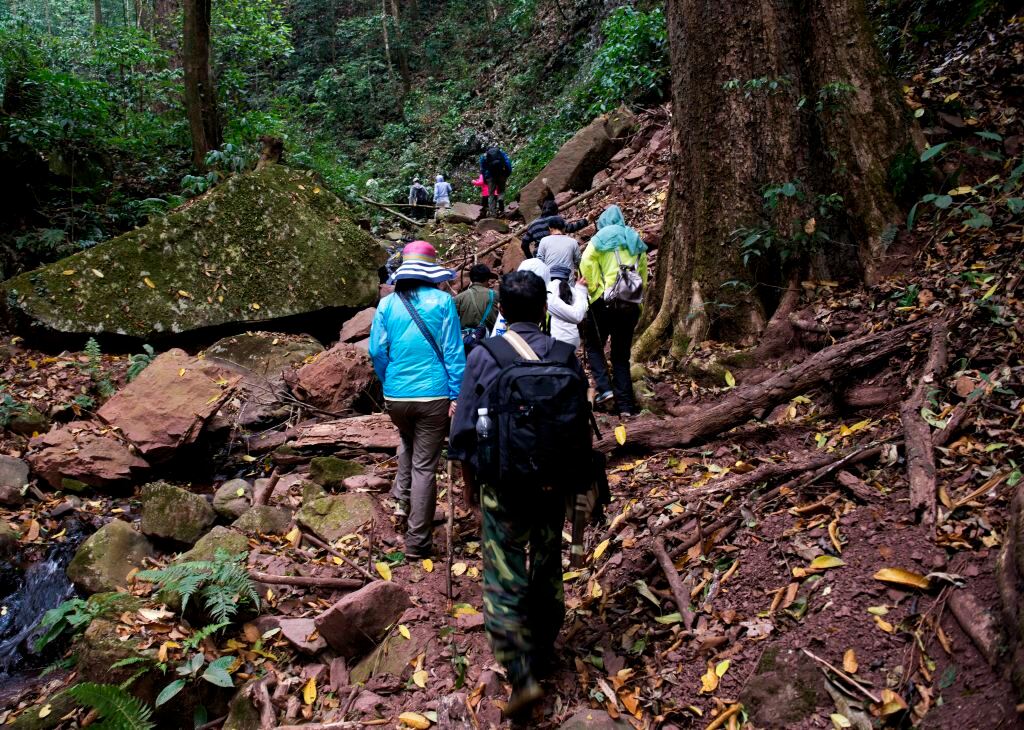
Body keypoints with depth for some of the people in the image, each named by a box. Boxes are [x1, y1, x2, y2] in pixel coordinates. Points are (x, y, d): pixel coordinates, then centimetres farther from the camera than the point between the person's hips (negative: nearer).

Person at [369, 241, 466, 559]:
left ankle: (402, 497, 22)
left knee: (408, 440, 34)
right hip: (433, 396, -3)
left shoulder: (387, 304, 1)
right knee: (425, 466, 5)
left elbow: (377, 351, 0)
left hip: (395, 397, 3)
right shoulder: (442, 301, -6)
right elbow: (453, 351, -7)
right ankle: (417, 541, 10)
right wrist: (456, 396, -3)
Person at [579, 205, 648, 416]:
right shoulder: (636, 240, 19)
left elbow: (586, 263, -10)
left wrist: (592, 288, -3)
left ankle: (604, 387, -7)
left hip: (605, 301, -4)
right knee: (621, 354, 11)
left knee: (594, 346, 12)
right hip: (632, 304, 4)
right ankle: (625, 404, 5)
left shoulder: (602, 237, 4)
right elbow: (643, 273, 16)